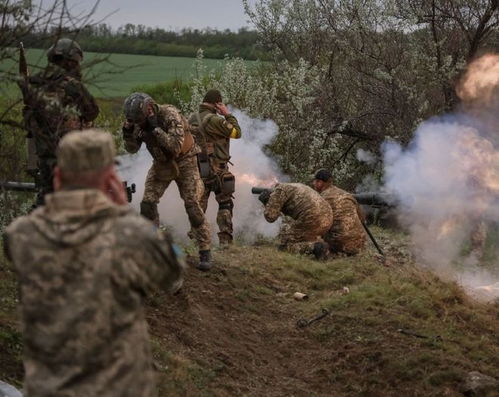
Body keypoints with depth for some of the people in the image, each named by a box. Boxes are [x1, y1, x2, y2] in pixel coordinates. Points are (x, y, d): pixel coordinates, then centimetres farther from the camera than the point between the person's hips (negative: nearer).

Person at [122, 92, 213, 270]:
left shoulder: (170, 115, -29)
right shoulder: (139, 121, -11)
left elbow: (176, 146, -35)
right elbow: (132, 149, -5)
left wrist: (155, 128, -40)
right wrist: (128, 132, -24)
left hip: (183, 162, -6)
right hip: (161, 163, 6)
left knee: (193, 205, -12)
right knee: (148, 202, -3)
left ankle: (205, 252, -6)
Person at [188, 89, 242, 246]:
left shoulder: (192, 118, 6)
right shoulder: (214, 120, -17)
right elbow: (237, 132, -11)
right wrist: (228, 114, -5)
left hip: (198, 167, 6)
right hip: (217, 169, -6)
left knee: (199, 204, 12)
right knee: (225, 204, 4)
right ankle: (225, 238, 0)